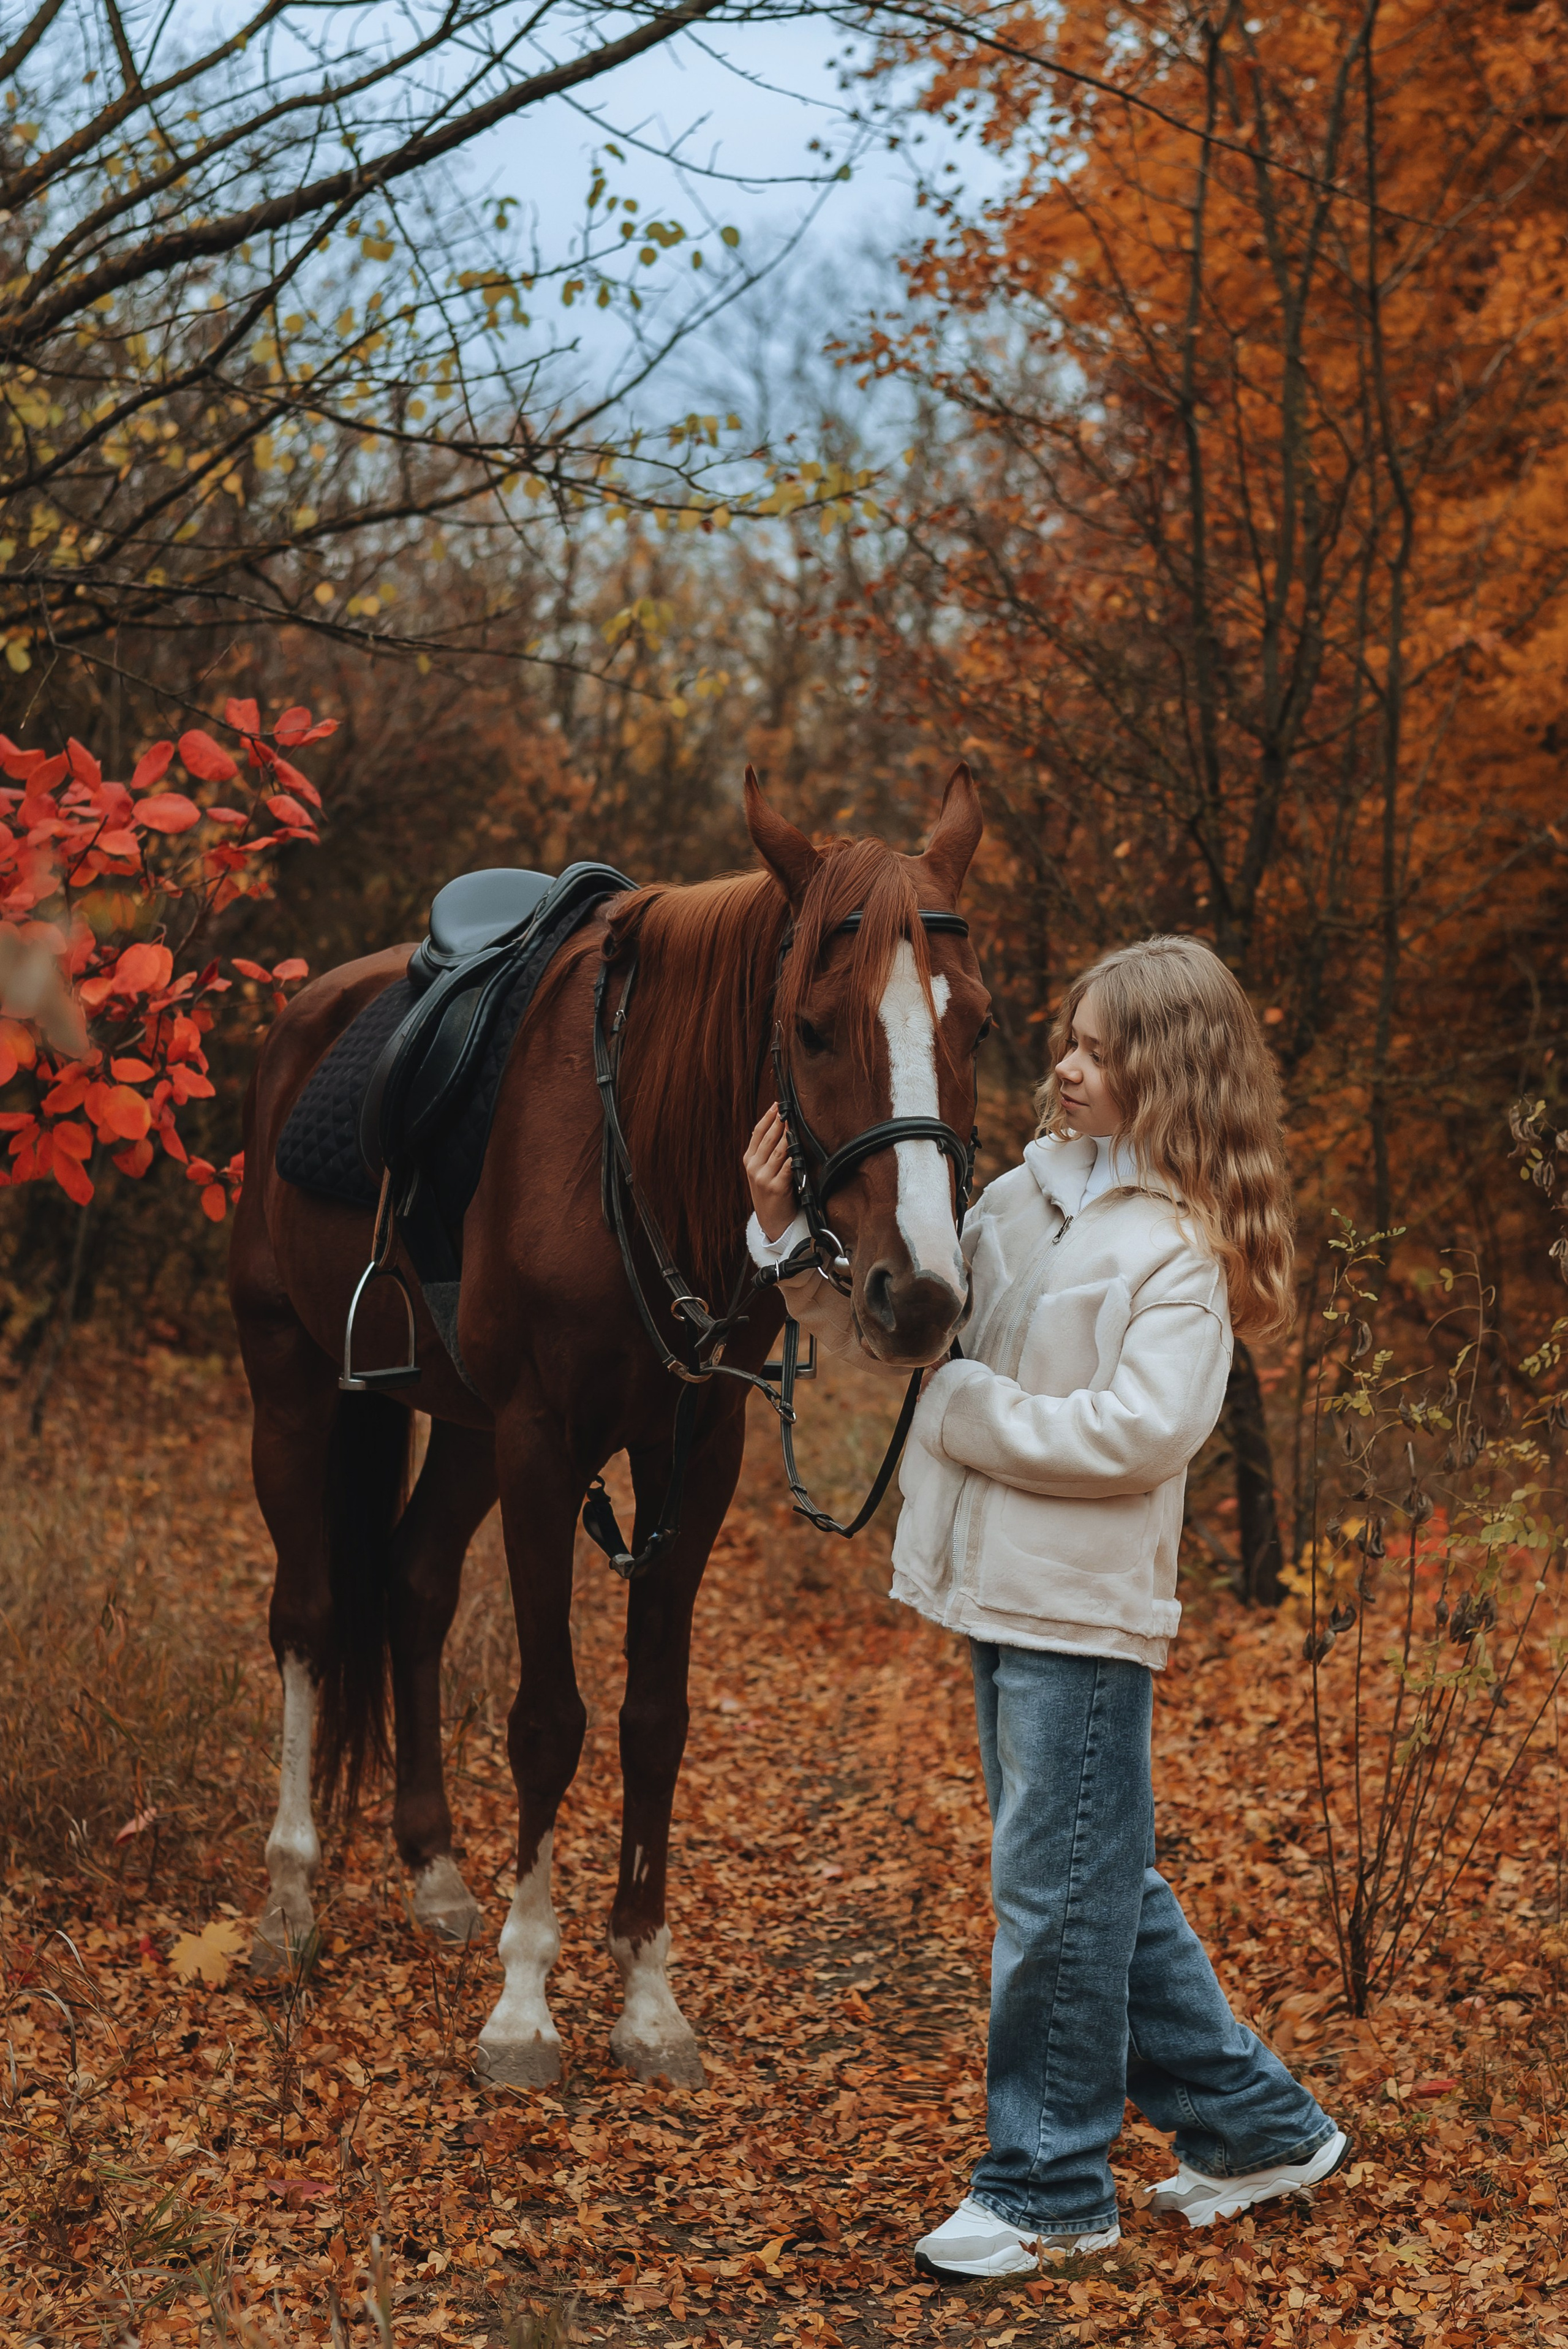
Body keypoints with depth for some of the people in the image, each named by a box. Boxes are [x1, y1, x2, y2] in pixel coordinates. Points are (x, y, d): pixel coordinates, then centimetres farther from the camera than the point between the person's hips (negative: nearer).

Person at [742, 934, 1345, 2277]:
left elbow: (1143, 1428, -24)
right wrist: (791, 1233, 0)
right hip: (1002, 1595, 8)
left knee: (1058, 1895, 1)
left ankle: (1050, 2188, 15)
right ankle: (1255, 2125, 30)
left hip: (1086, 1610, -8)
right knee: (1100, 1883, 17)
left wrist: (969, 1409, -17)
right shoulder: (1026, 1196, 8)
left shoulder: (1180, 1244, -13)